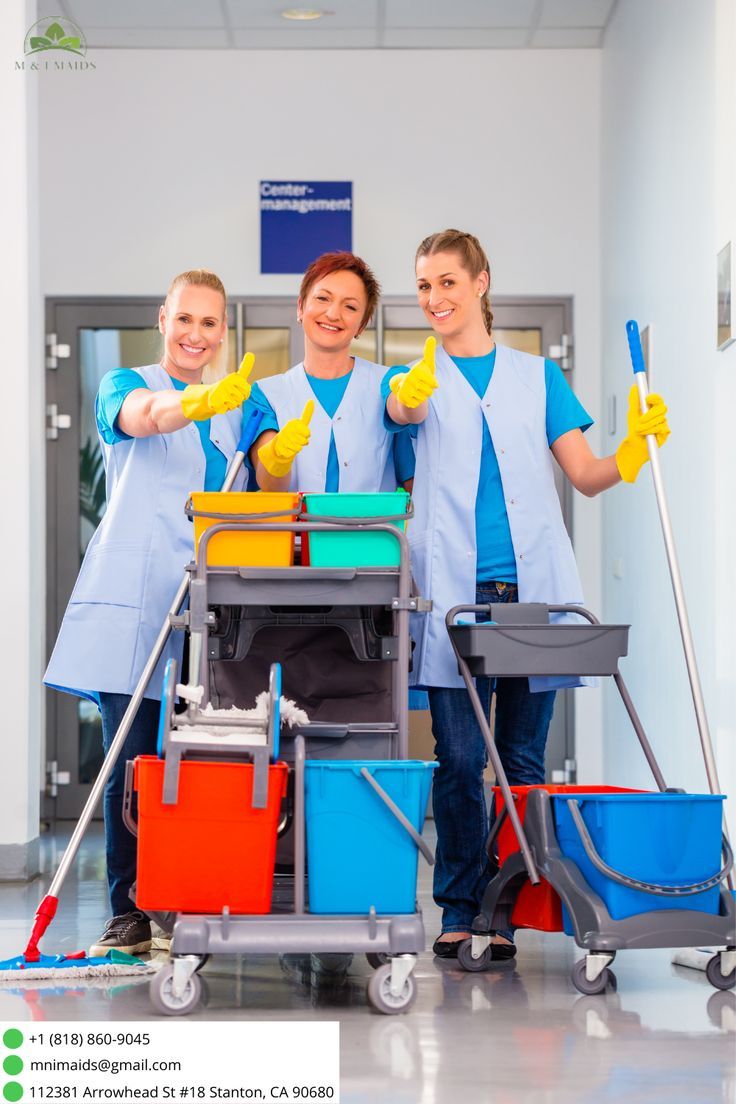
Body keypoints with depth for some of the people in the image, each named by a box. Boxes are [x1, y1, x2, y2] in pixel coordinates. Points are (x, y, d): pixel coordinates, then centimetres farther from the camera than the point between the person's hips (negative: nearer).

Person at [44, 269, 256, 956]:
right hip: (133, 600, -3)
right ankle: (128, 915, 2)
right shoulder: (126, 384, 4)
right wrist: (195, 404, -43)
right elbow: (143, 415, -20)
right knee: (132, 763, -6)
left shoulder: (235, 406, 18)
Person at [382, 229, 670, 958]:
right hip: (454, 591, -1)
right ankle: (458, 912, 5)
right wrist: (413, 393, -40)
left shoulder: (537, 377, 14)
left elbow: (585, 475, 9)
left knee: (524, 759, 3)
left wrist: (632, 454, -13)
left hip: (530, 587, 1)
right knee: (459, 758, -4)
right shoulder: (413, 380, 10)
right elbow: (403, 411, -16)